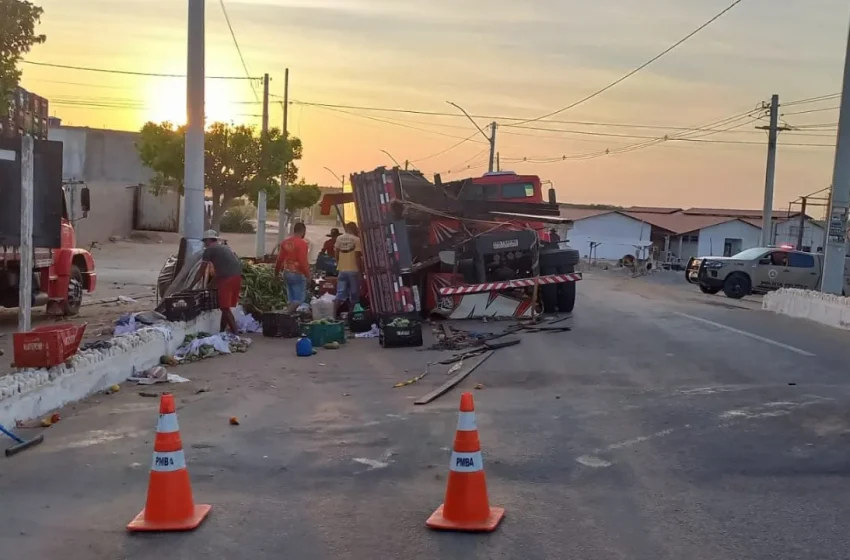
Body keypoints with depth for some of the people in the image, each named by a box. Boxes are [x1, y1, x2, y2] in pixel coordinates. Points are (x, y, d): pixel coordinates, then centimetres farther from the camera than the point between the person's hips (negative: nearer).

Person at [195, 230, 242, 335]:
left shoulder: (209, 250, 4)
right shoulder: (224, 247, 29)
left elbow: (201, 271, 4)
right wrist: (212, 284, 40)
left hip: (227, 278, -8)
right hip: (237, 276, 8)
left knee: (225, 307, -6)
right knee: (225, 306, 16)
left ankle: (236, 333, -13)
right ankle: (222, 331, 21)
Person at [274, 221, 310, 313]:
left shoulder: (285, 242, 5)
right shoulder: (302, 243, -15)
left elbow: (279, 259, 9)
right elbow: (303, 261, -20)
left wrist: (277, 272, 21)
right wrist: (307, 274, -12)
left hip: (287, 273, 7)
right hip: (298, 274, -7)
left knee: (291, 298, 14)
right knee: (299, 299, -2)